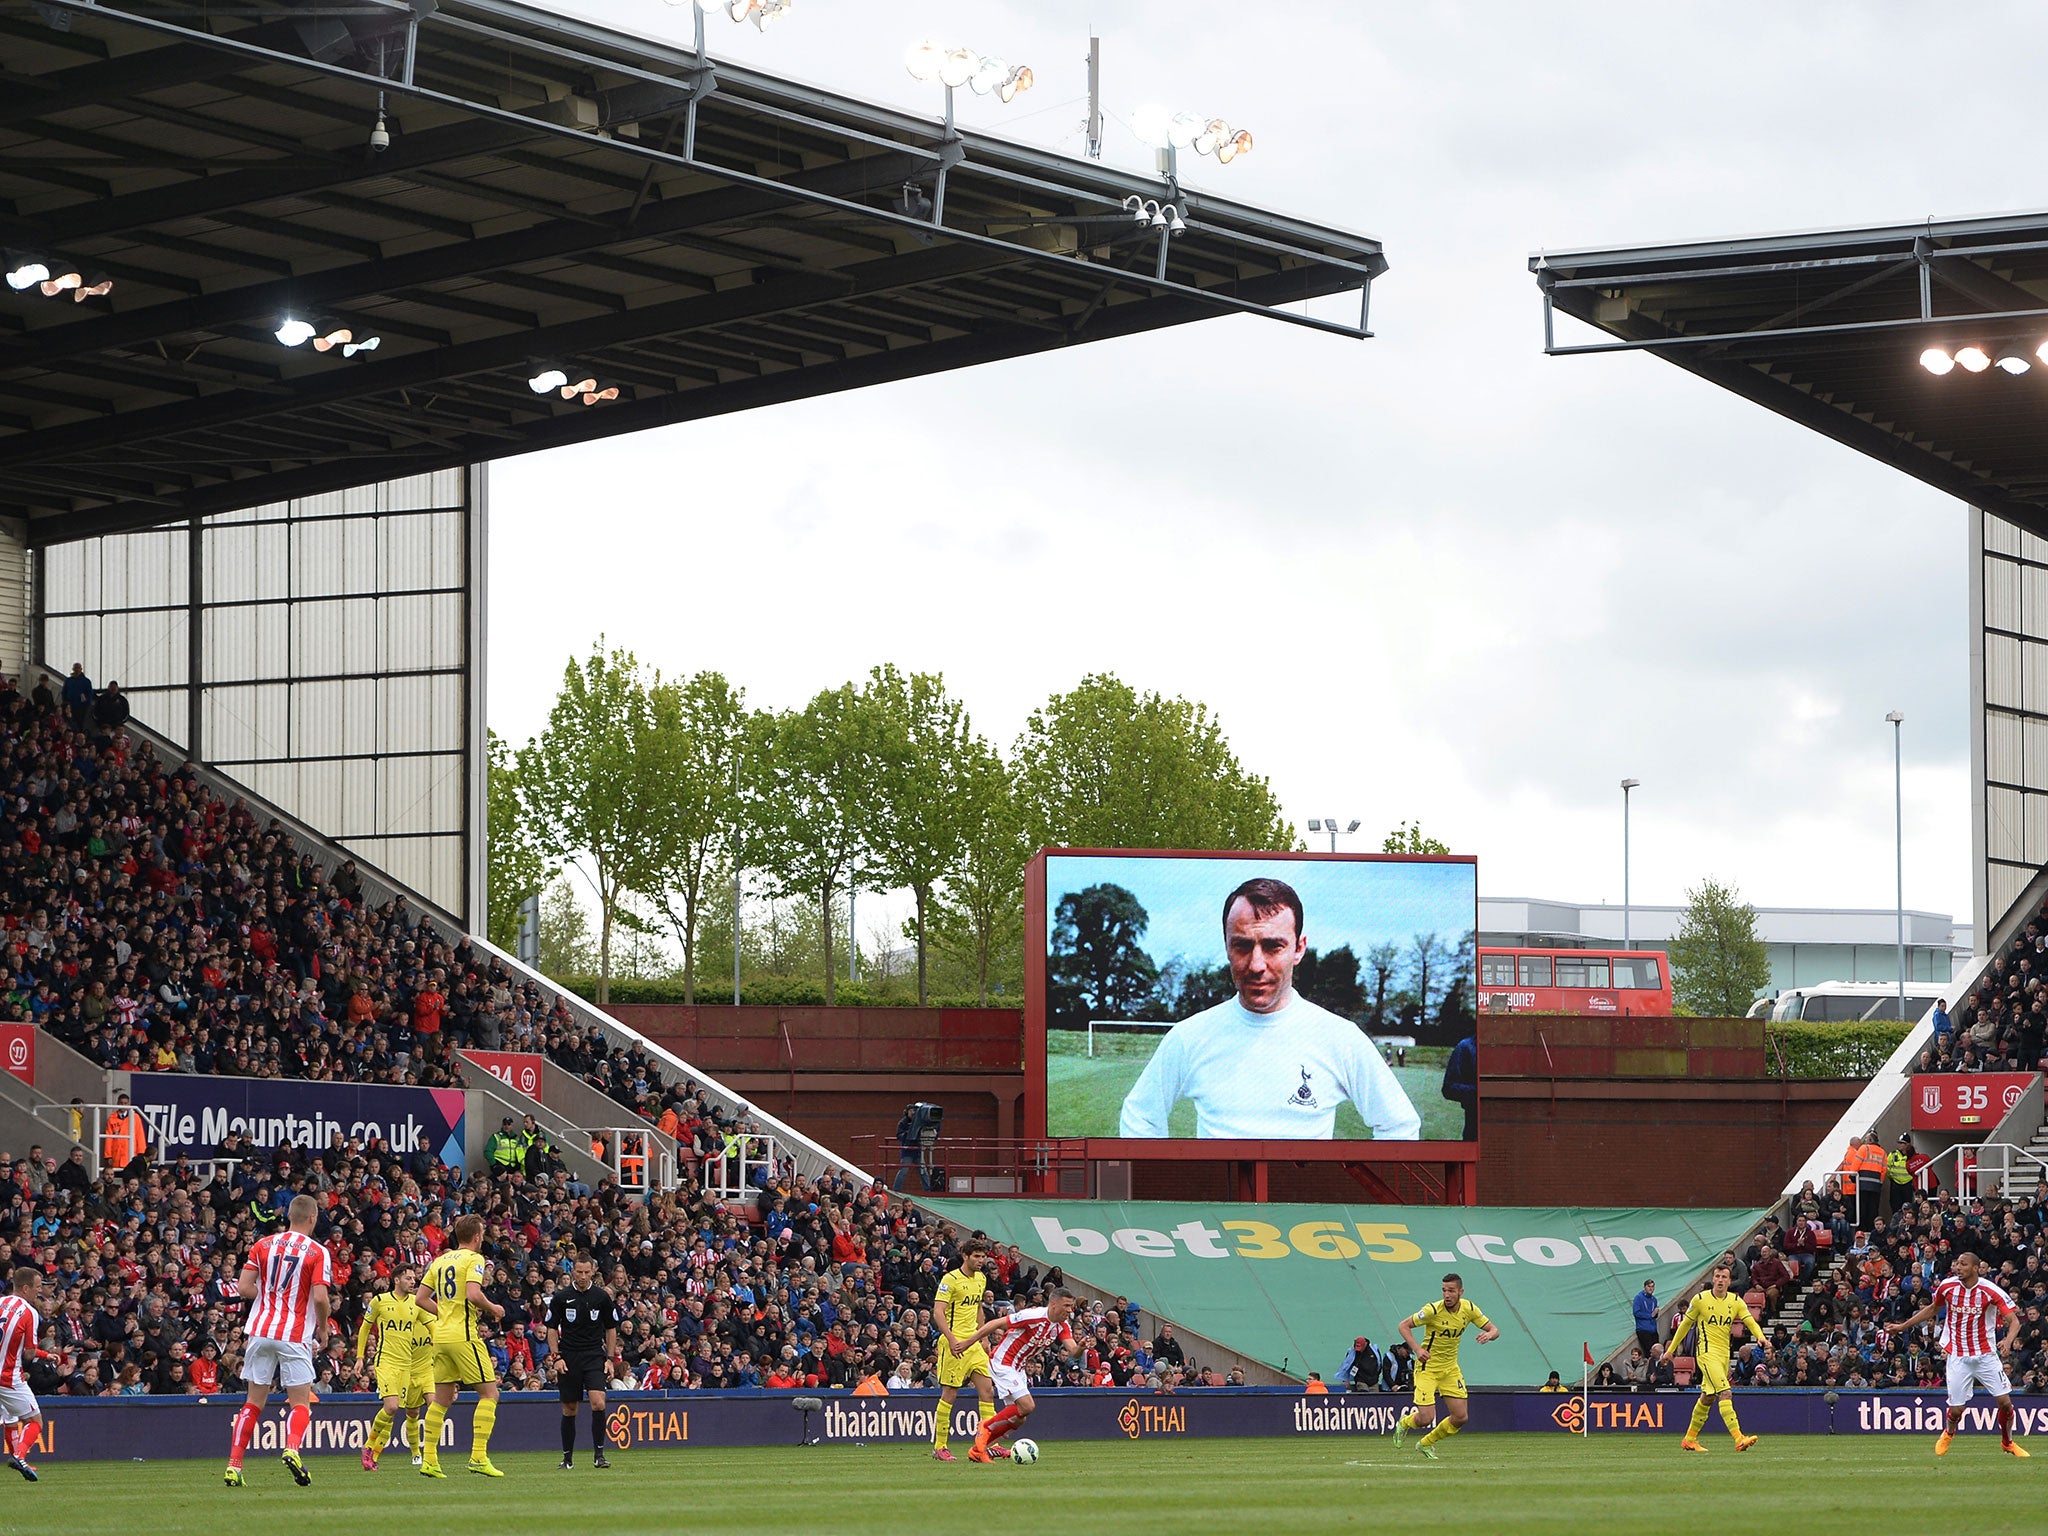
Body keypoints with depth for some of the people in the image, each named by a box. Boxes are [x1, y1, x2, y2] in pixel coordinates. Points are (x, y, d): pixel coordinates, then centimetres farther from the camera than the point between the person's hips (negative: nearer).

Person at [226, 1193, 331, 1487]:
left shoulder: (263, 1245, 6)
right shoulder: (317, 1252, -5)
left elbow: (244, 1288, 1)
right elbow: (320, 1298, -12)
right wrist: (323, 1328, 6)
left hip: (261, 1330, 3)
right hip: (295, 1336, -3)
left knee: (254, 1402, 11)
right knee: (301, 1404, 3)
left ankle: (233, 1465, 5)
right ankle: (292, 1448, -25)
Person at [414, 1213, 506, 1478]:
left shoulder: (440, 1261, 15)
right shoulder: (473, 1259, -6)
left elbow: (421, 1298, 16)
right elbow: (473, 1294, -21)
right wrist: (493, 1309, -4)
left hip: (441, 1336, 7)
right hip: (463, 1336, -7)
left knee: (442, 1399, 11)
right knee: (489, 1393, -2)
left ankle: (429, 1460, 7)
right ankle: (478, 1456, -11)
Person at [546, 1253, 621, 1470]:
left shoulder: (602, 1297, 3)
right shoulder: (561, 1298, 1)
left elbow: (611, 1329, 11)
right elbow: (552, 1329, 7)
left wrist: (610, 1358, 3)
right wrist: (556, 1357, -4)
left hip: (595, 1356, -1)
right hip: (569, 1358, 1)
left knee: (598, 1403, -19)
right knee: (569, 1409, 5)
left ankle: (599, 1454, -12)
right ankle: (568, 1458, 16)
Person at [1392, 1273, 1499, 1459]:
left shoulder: (1469, 1309, -6)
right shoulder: (1434, 1310, -21)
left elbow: (1494, 1330, 2)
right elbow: (1404, 1325, -14)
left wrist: (1489, 1334, -23)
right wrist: (1417, 1349, -28)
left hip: (1450, 1367, 5)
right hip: (1428, 1367, -5)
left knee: (1460, 1418, 0)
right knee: (1426, 1419, -13)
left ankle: (1426, 1444, 25)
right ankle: (1404, 1424, 25)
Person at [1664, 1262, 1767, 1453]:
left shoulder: (1736, 1302, 6)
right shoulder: (1700, 1299, -3)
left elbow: (1751, 1321, -3)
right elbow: (1685, 1324, 7)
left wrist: (1761, 1337, -25)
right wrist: (1671, 1349, 11)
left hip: (1724, 1355, 6)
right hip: (1707, 1352, -6)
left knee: (1708, 1398, 14)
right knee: (1725, 1394, -19)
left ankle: (1689, 1439, 27)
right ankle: (1738, 1439, -28)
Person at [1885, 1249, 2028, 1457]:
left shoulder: (1991, 1291, -14)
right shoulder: (1947, 1286, -4)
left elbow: (2014, 1320, -14)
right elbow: (1932, 1309, 16)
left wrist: (2008, 1340, -35)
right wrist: (1902, 1326, 18)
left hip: (1985, 1354, -1)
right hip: (1958, 1357, 1)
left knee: (2005, 1401, -6)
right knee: (1956, 1409, -3)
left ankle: (2007, 1442, 21)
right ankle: (1948, 1434, 33)